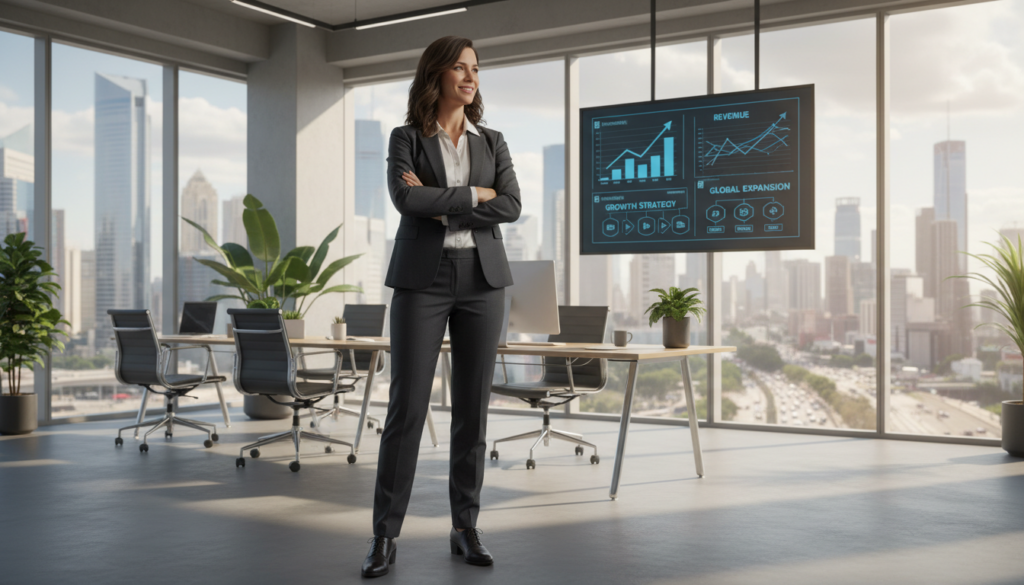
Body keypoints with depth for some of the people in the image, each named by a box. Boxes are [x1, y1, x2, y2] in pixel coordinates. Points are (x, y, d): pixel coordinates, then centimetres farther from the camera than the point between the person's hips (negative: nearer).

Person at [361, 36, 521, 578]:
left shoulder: (492, 142, 12)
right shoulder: (405, 139, 5)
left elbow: (511, 207, -4)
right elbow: (406, 197, -15)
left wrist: (441, 205, -10)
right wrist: (474, 195, -9)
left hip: (481, 279, 3)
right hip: (422, 278, -2)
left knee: (473, 406, 3)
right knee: (407, 407, -5)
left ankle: (465, 527, 14)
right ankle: (385, 534, 4)